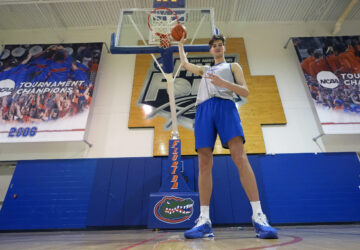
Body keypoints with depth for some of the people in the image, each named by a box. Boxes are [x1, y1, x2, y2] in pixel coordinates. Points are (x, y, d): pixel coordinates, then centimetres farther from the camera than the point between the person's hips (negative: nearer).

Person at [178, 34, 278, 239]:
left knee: (240, 157, -21)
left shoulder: (233, 66, 25)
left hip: (225, 106, -3)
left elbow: (245, 91, 11)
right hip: (204, 109, 3)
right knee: (204, 163, -9)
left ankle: (258, 216, -21)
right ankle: (204, 219, -9)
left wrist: (223, 83, -5)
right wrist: (181, 43, 59)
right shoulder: (204, 70, 37)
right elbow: (184, 63, 50)